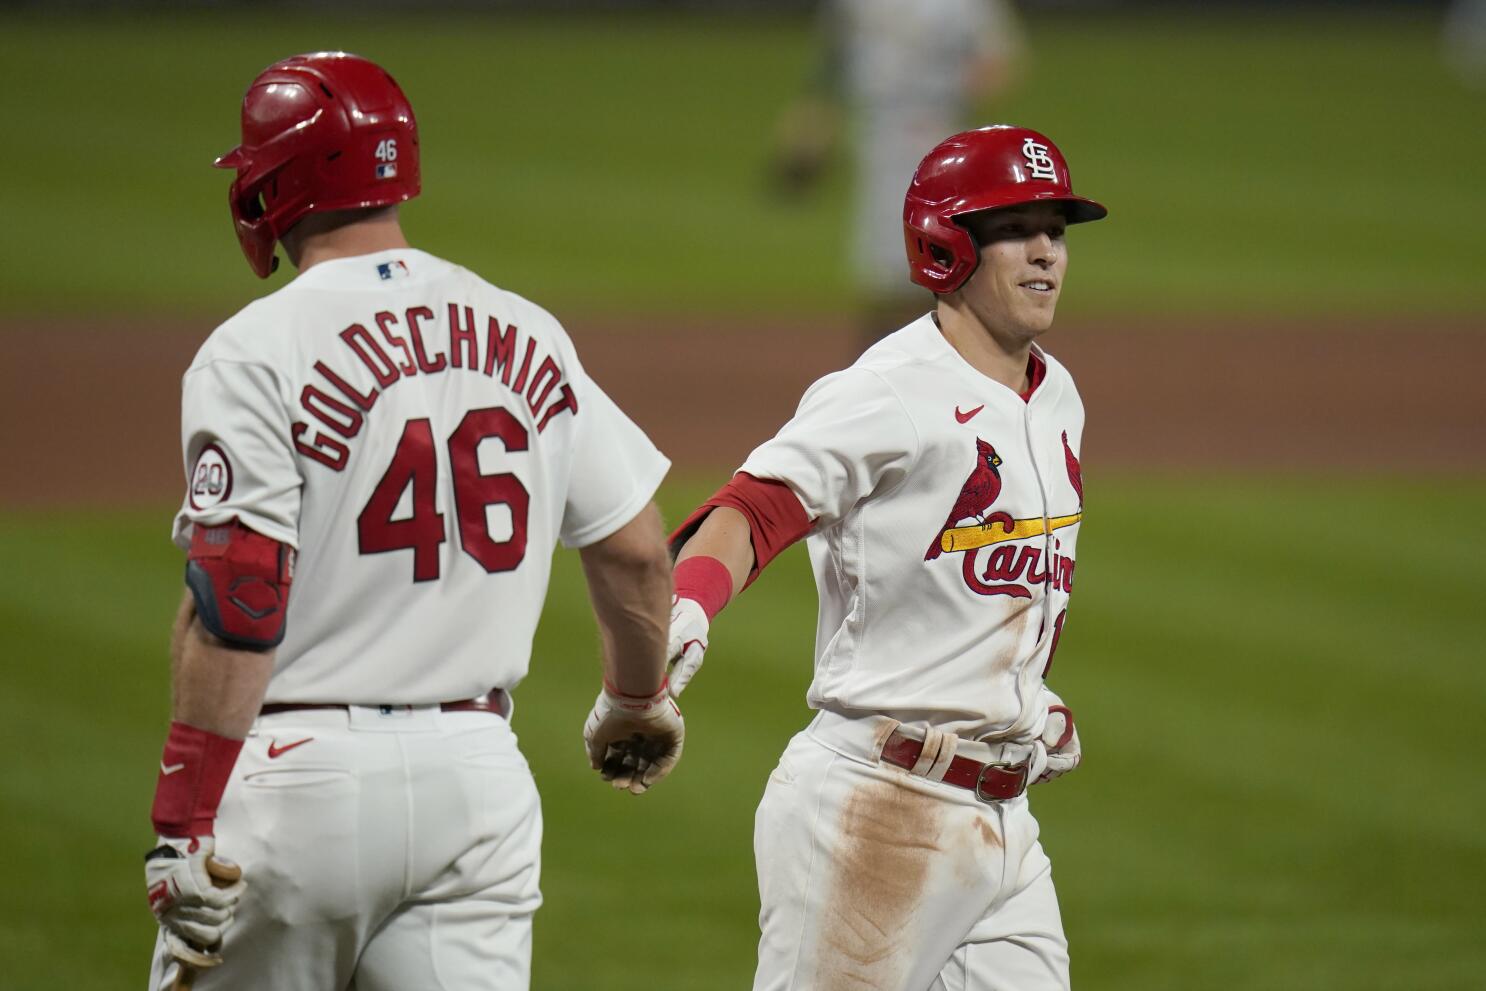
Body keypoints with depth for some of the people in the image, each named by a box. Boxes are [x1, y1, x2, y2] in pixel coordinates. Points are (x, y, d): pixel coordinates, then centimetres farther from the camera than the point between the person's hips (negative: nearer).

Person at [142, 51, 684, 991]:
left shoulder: (258, 352, -8)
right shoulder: (526, 338, 8)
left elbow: (238, 597, -16)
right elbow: (637, 552, 12)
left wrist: (186, 823, -16)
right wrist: (638, 697, 32)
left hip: (296, 774, -4)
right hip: (478, 768, 4)